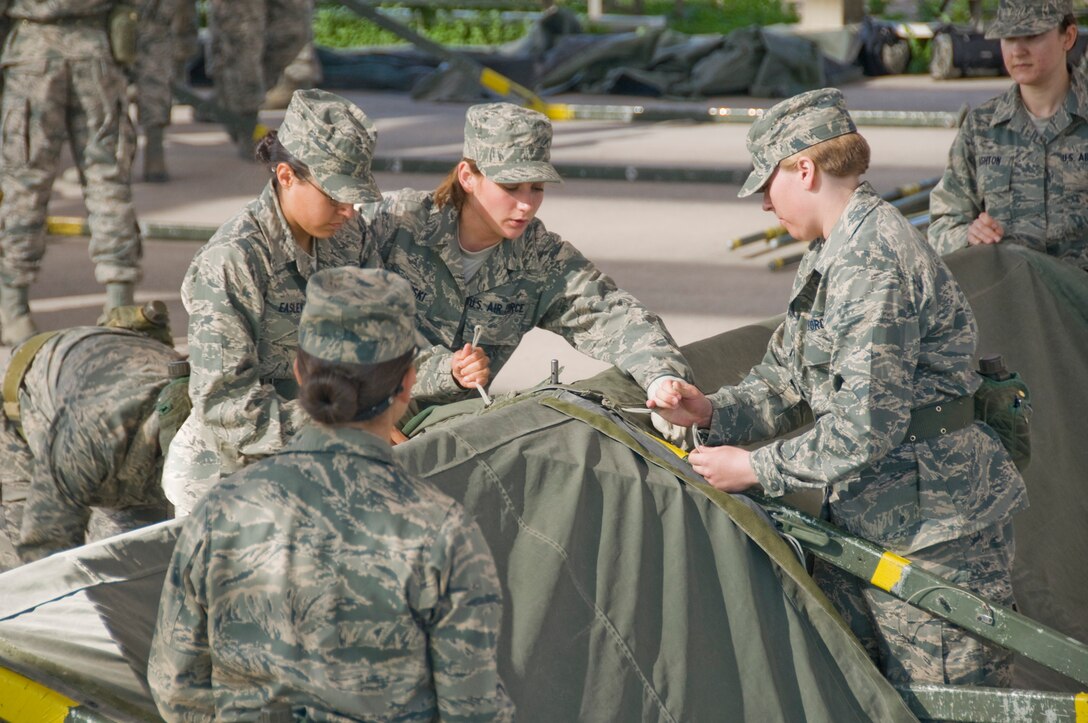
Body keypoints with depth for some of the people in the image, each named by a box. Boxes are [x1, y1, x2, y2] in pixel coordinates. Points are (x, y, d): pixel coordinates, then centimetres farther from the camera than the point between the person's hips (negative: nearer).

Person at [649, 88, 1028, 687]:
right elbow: (784, 384, 16)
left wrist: (755, 469, -16)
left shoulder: (870, 263, -21)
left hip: (935, 531, -10)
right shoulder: (828, 256, 13)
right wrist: (712, 413, -2)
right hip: (864, 522, 10)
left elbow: (866, 428, -25)